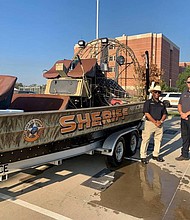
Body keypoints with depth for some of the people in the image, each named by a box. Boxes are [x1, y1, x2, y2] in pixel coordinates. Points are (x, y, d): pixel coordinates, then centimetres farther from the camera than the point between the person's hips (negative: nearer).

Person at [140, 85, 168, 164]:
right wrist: (155, 122, -13)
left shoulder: (162, 103, 15)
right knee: (146, 140, -3)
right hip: (149, 123, -5)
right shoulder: (148, 102, -2)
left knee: (158, 140, 11)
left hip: (159, 124, 6)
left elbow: (165, 114, 13)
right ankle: (143, 156, 5)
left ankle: (155, 155, 25)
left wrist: (161, 121, -7)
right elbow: (147, 114, -10)